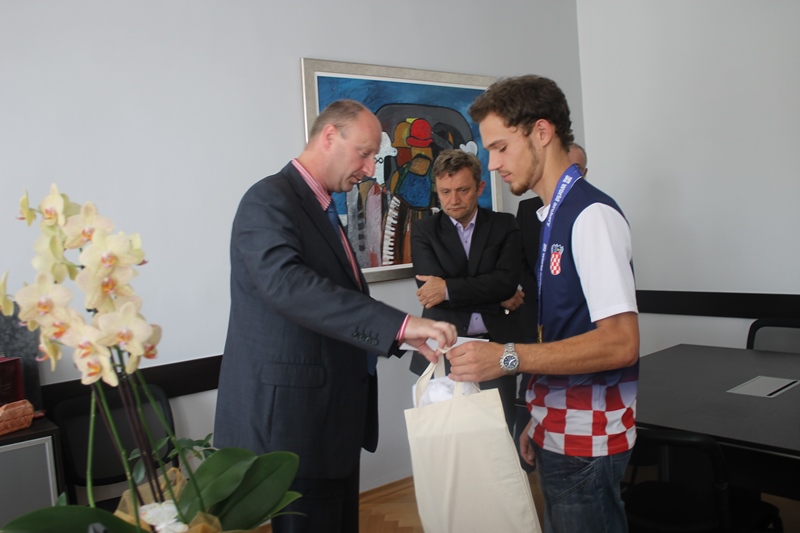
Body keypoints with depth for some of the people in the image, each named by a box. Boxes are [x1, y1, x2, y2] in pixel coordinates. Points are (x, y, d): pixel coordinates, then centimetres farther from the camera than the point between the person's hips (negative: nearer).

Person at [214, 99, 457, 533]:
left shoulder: (321, 210, 16)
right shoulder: (270, 200, -13)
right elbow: (286, 283, -31)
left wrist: (403, 337, 7)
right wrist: (398, 324, -36)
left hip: (331, 419, 10)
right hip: (292, 420, -9)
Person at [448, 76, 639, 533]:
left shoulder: (593, 215, -16)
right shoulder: (554, 216, 9)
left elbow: (620, 342, -22)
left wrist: (508, 358, -26)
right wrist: (539, 418, 14)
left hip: (587, 436, -8)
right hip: (557, 430, 8)